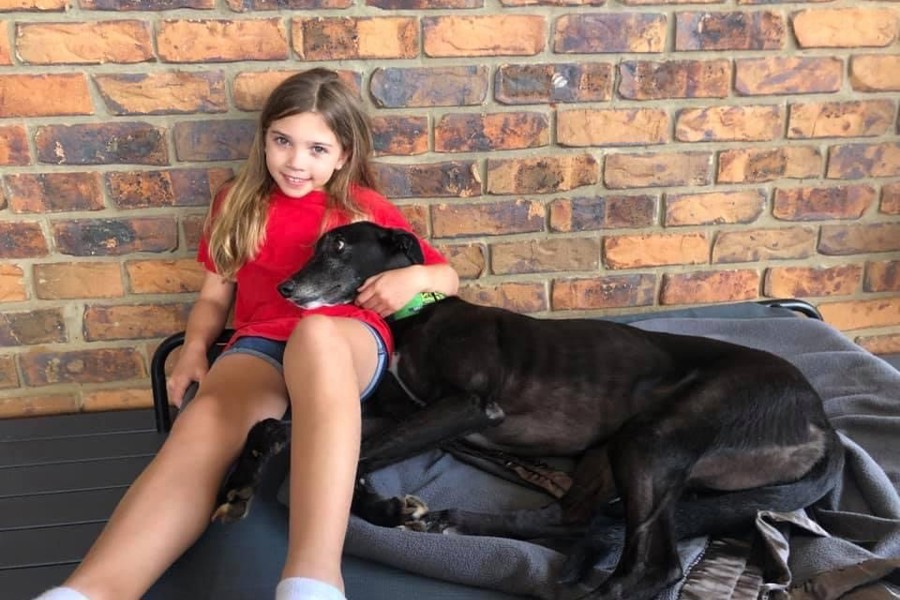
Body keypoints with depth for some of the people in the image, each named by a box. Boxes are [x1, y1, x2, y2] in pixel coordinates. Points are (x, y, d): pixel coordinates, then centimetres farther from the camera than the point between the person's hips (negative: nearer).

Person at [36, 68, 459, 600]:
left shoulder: (366, 208, 14)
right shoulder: (239, 204, 20)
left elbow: (449, 278, 17)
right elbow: (214, 296, 22)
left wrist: (413, 277, -7)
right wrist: (194, 349, 0)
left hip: (348, 339, -2)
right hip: (261, 343, 3)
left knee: (314, 334, -41)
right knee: (203, 424, -34)